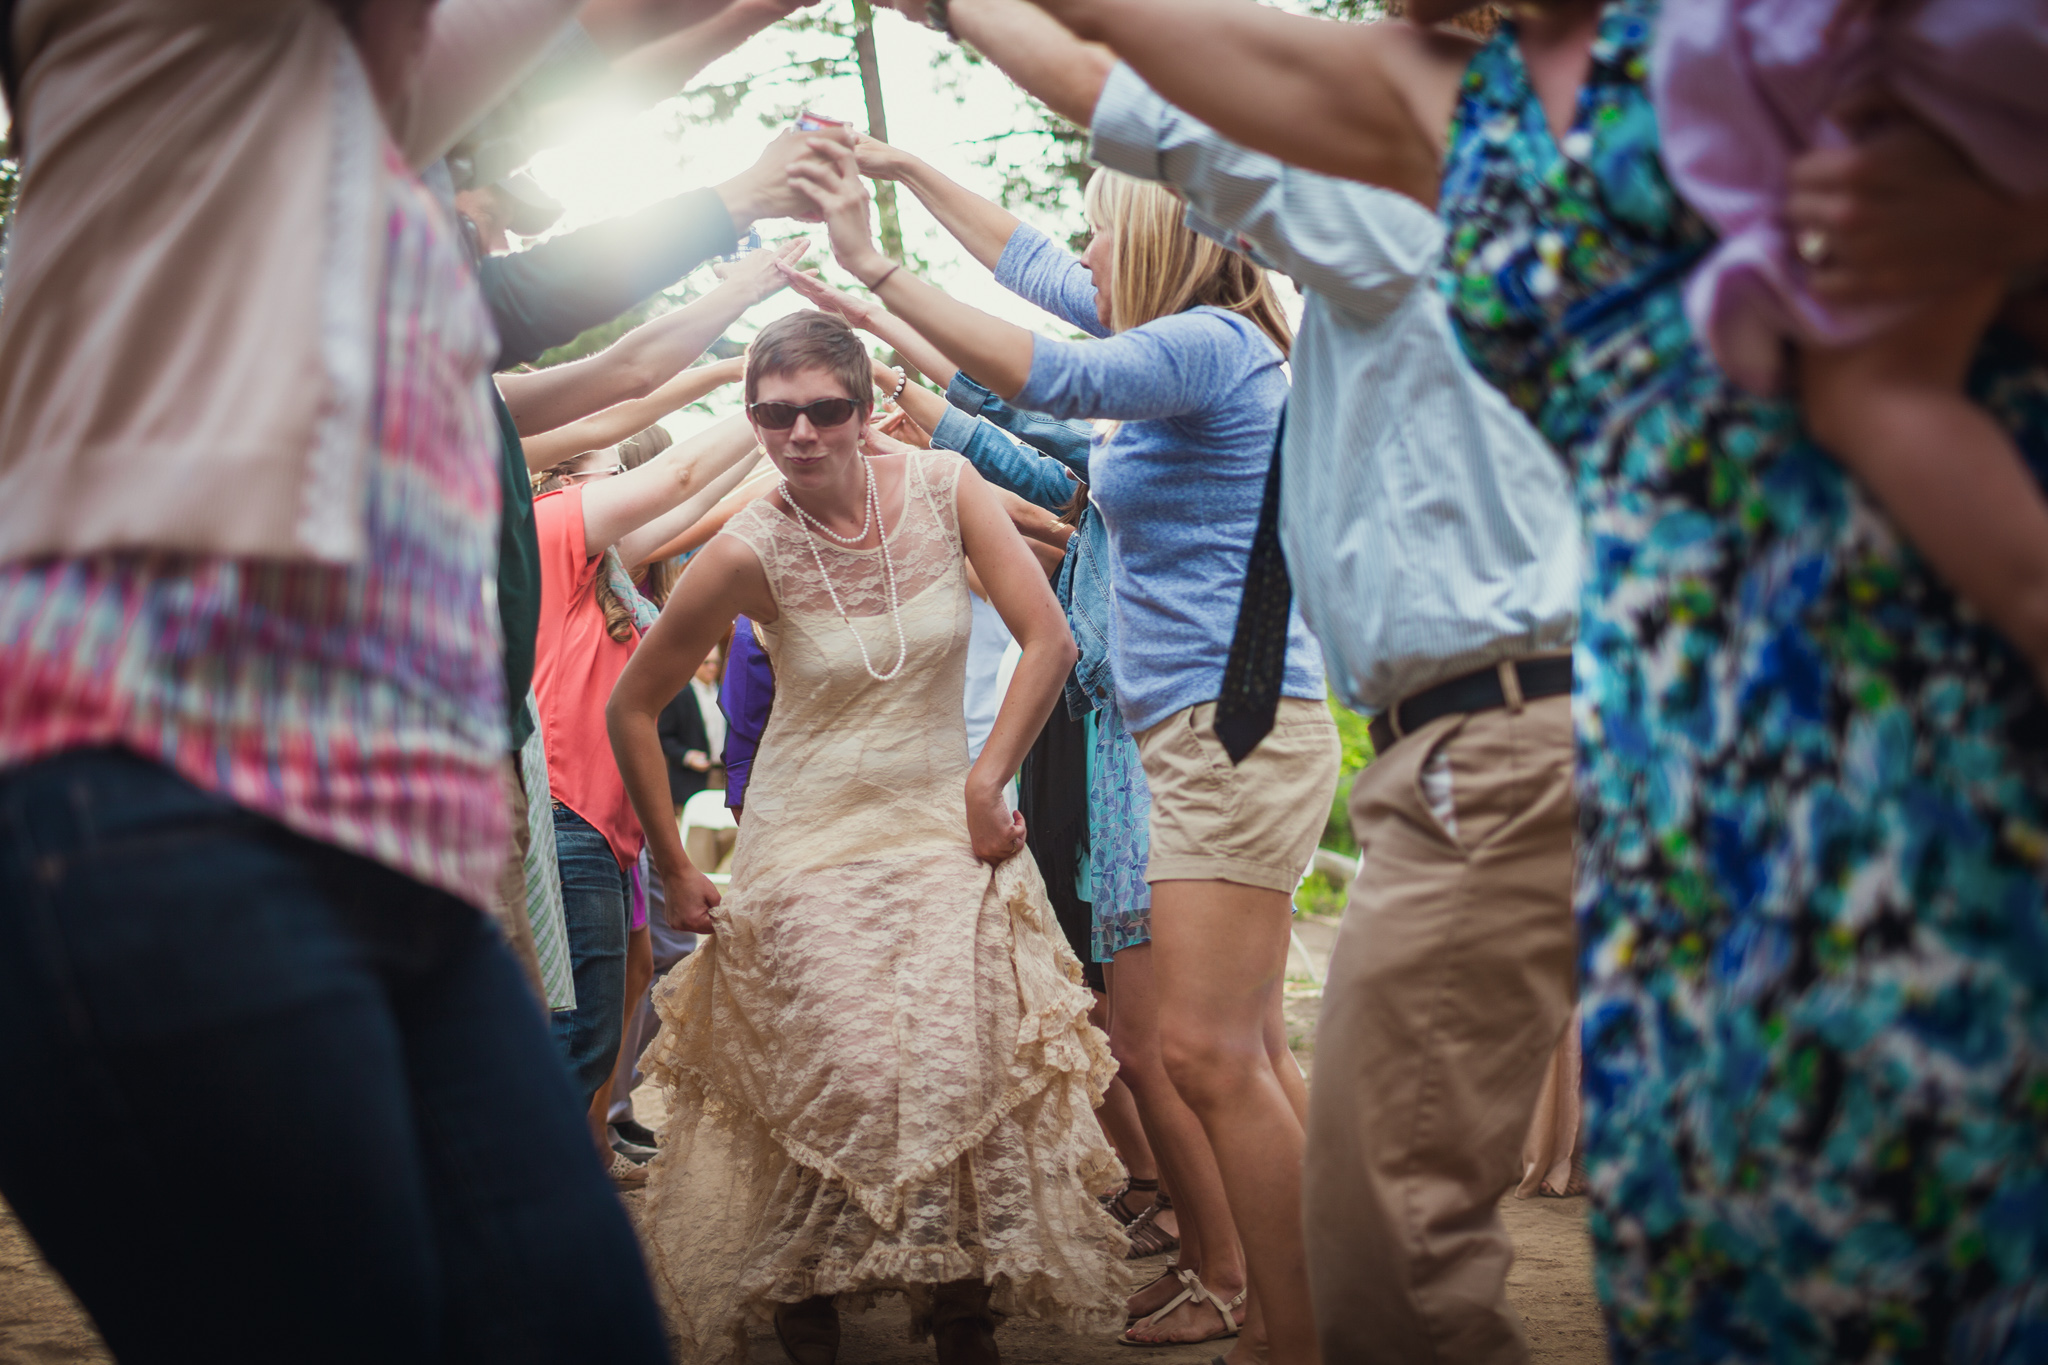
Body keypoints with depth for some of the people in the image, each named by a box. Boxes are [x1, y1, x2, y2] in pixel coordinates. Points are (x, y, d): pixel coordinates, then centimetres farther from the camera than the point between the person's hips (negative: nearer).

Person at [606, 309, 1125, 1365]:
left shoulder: (941, 488, -6)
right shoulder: (748, 553, -11)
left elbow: (1047, 638, -5)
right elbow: (632, 706, -2)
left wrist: (987, 782, -8)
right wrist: (674, 870, 0)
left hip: (944, 830, 2)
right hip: (807, 845, -2)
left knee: (968, 1072, -13)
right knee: (837, 1087, -11)